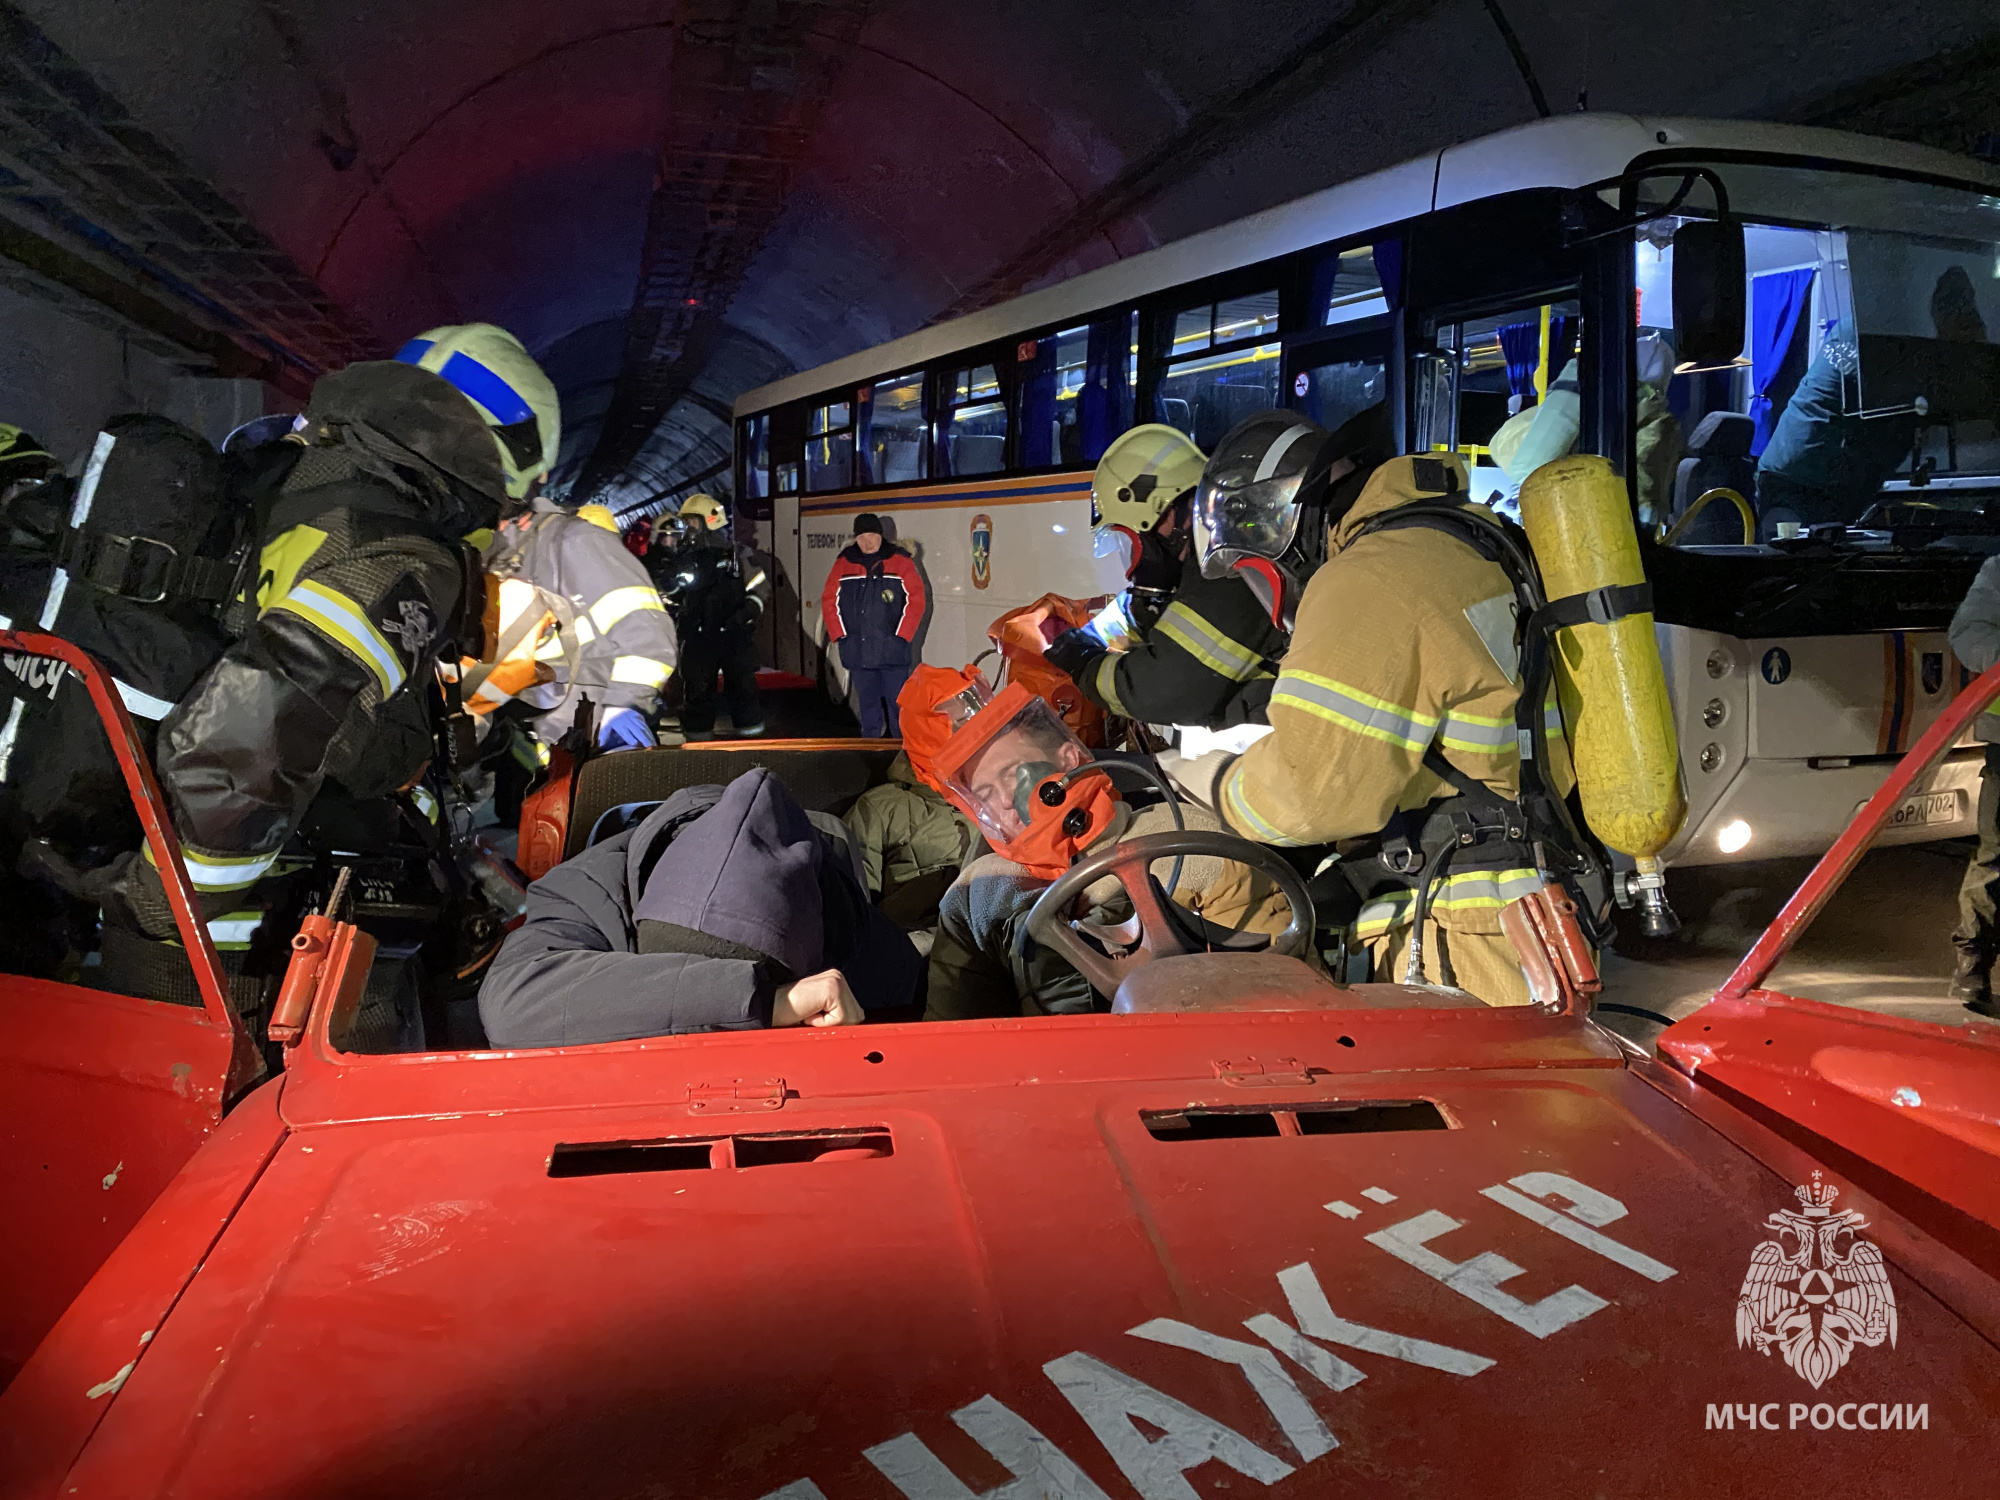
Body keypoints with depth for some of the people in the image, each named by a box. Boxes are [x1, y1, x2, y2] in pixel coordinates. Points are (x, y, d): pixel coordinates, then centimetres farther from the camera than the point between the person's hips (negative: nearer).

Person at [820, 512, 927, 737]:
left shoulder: (900, 561, -2)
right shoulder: (844, 563, 7)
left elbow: (917, 599, -3)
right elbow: (829, 600, 10)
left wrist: (902, 635, -8)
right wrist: (839, 635, 2)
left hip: (892, 650, -3)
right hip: (857, 650, 3)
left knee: (897, 702, -2)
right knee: (867, 705, 10)